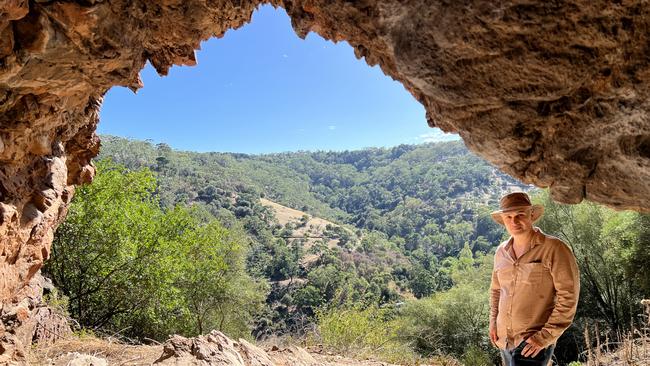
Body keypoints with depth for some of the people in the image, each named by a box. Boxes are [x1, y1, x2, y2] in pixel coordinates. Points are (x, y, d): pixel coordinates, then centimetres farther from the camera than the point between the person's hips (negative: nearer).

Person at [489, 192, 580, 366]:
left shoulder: (554, 249, -10)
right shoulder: (501, 252, 6)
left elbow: (568, 296, -13)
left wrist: (545, 336, -15)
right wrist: (493, 322, 9)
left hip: (535, 342, -6)